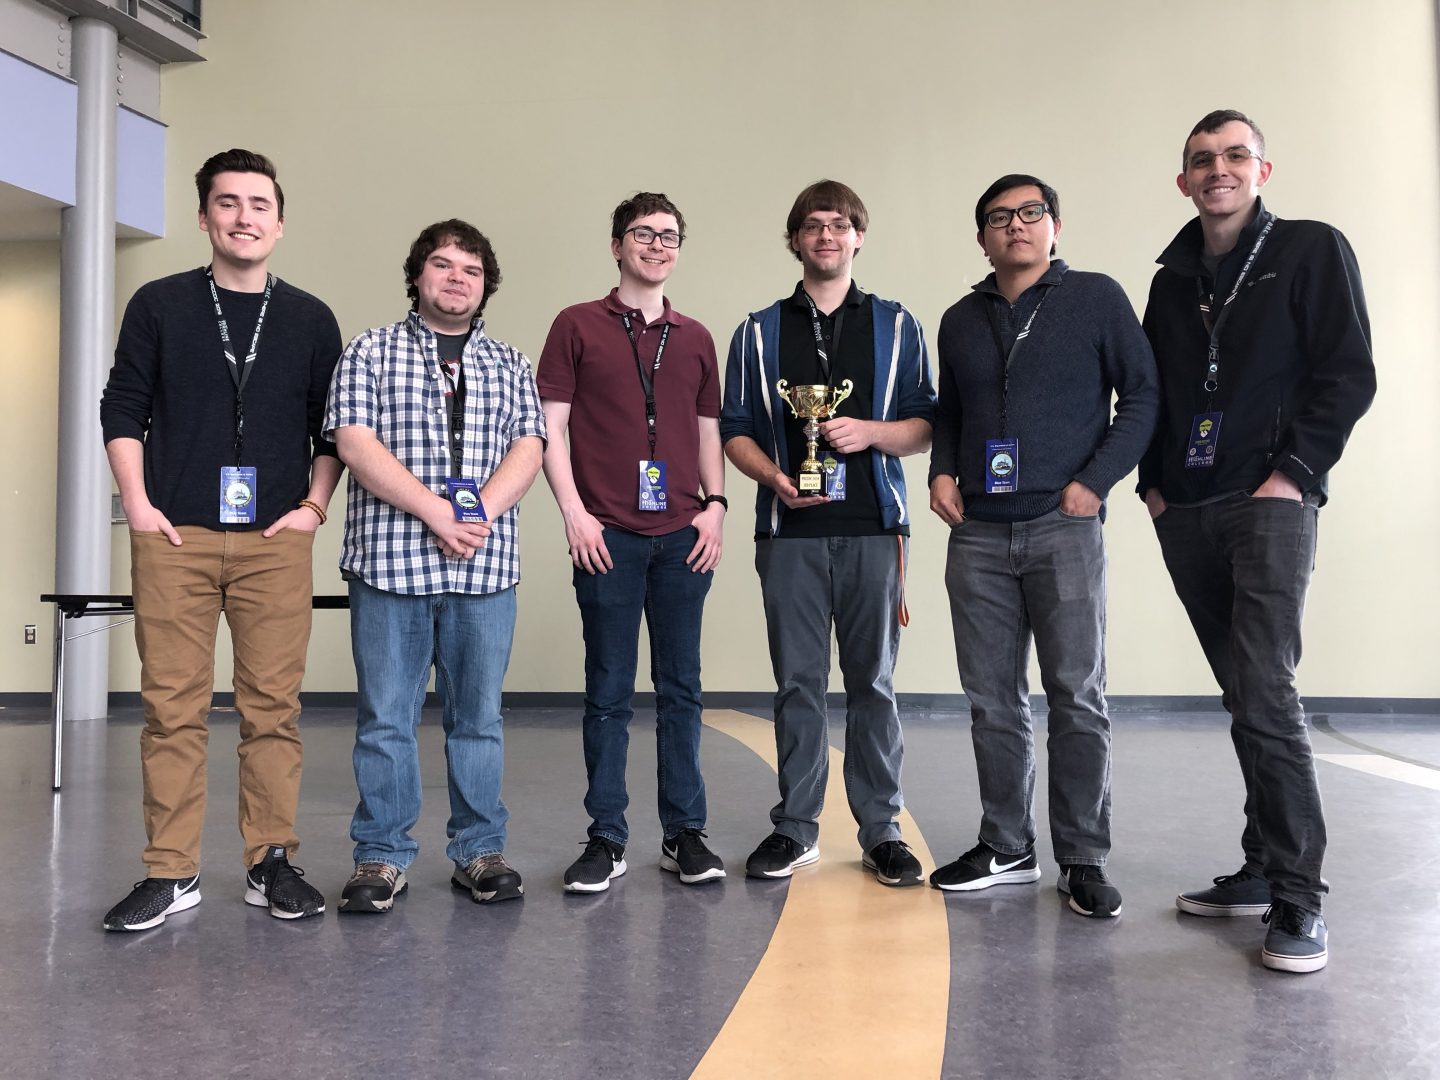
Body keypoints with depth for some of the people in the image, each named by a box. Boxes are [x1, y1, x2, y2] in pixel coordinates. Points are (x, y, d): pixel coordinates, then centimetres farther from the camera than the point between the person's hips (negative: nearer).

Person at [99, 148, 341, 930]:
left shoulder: (310, 320, 11)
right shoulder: (159, 305, 8)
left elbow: (333, 427, 12)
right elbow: (122, 410, 7)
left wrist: (314, 505, 1)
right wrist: (137, 504, -2)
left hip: (276, 541, 1)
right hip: (173, 538, 0)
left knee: (273, 704, 1)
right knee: (172, 705, 1)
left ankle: (271, 863, 11)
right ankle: (170, 873, 10)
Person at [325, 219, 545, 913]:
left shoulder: (509, 364, 15)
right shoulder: (371, 351, 7)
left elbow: (527, 449, 5)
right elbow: (354, 442, -5)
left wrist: (480, 515, -13)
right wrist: (436, 512, -14)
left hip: (485, 566, 2)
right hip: (389, 561, -2)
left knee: (478, 716, 8)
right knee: (385, 717, 3)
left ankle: (479, 850, 19)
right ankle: (381, 856, 14)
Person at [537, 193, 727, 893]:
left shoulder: (695, 338, 16)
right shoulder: (578, 326, 5)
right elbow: (551, 427, 1)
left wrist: (715, 504, 4)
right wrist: (573, 510, -8)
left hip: (683, 535, 3)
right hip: (607, 535, -3)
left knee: (681, 688, 7)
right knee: (608, 692, 2)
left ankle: (685, 834, 17)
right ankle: (606, 839, 12)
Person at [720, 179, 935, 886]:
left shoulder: (897, 327, 12)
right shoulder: (759, 332, 13)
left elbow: (926, 425, 8)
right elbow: (735, 430, 10)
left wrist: (870, 432, -11)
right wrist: (775, 477, -8)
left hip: (873, 528, 0)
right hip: (790, 529, 1)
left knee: (874, 680, 3)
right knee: (797, 681, 4)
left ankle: (881, 829, 12)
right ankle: (796, 827, 14)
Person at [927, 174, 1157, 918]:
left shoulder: (1096, 299, 3)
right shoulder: (961, 321, 15)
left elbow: (1142, 394, 0)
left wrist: (1097, 479, -10)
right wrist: (942, 471, 5)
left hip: (1062, 528, -4)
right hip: (977, 533, 4)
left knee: (1077, 695, -3)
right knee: (992, 699, 7)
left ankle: (1083, 860, 8)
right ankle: (1006, 849, 18)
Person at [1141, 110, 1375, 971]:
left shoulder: (1312, 251, 2)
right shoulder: (1175, 278, 16)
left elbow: (1350, 375, -5)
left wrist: (1294, 473, -13)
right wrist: (1153, 480, 7)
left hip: (1269, 506, -5)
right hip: (1186, 514, 5)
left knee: (1265, 693, -14)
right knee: (1245, 697, 10)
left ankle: (1298, 898, -7)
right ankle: (1264, 869, 18)